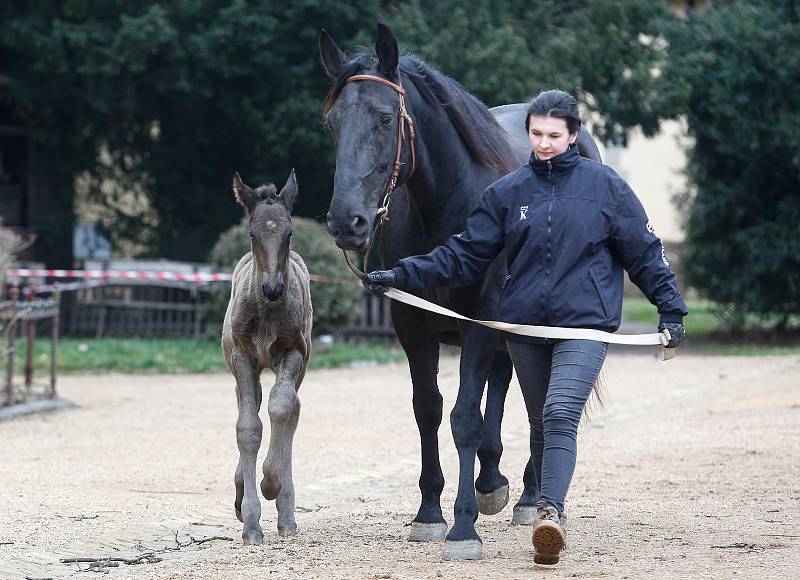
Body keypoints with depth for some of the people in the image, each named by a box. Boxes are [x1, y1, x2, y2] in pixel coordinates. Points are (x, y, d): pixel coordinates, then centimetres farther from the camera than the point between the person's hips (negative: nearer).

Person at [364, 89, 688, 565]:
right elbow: (464, 255, 5)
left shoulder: (605, 185, 0)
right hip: (526, 326, 4)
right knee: (543, 424, 14)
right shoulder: (508, 192, 5)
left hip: (586, 323, -4)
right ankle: (542, 509, 26)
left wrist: (671, 308, 1)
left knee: (561, 414, -22)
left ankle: (550, 511, -33)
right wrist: (403, 276, -4)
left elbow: (644, 250, 5)